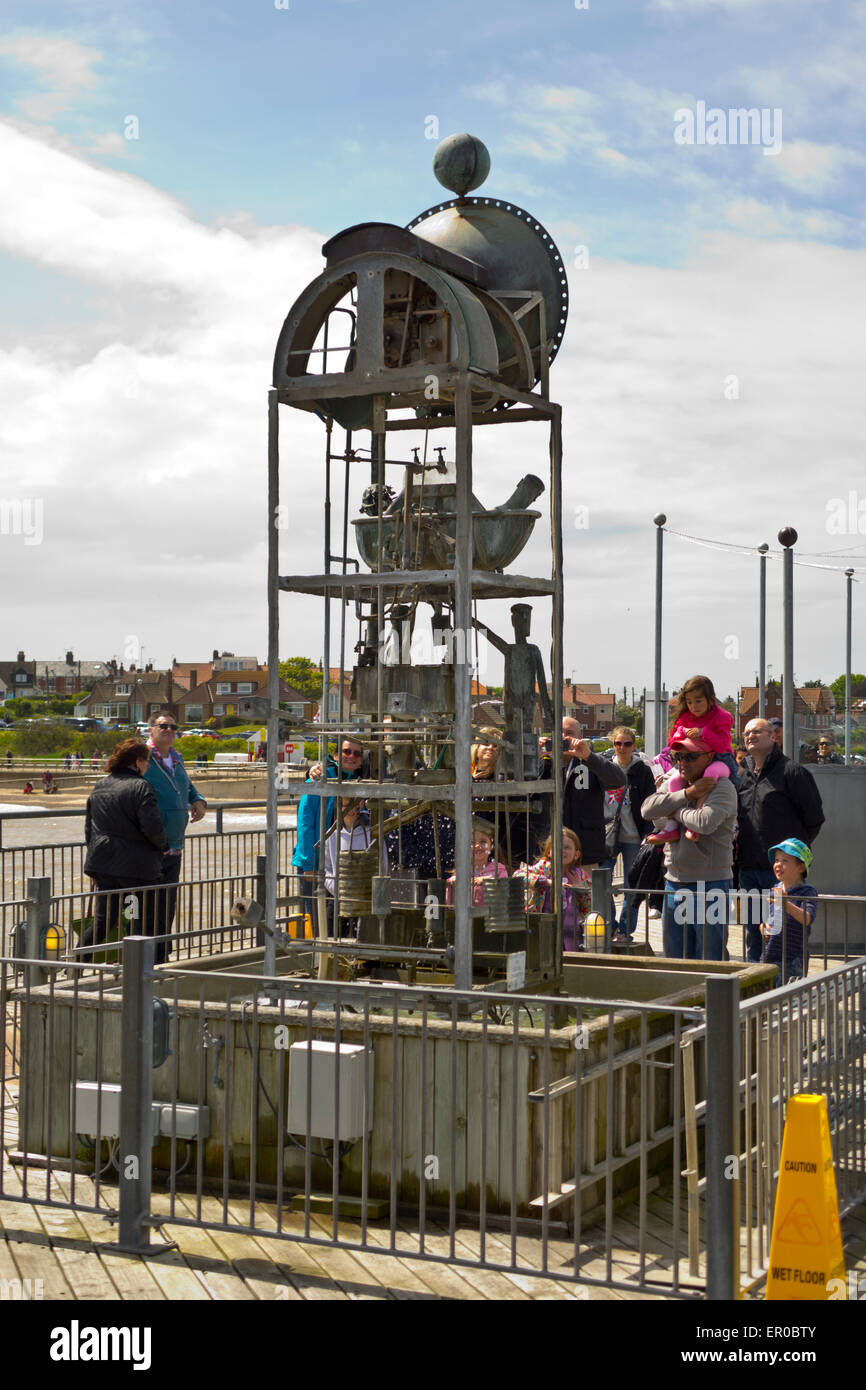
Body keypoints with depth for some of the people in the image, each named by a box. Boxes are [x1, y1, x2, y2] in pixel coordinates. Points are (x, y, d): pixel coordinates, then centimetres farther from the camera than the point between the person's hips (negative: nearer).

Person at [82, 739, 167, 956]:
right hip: (137, 865, -6)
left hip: (103, 864, 7)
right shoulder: (140, 787, -12)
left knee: (104, 919, 14)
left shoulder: (100, 786, 11)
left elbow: (89, 826, 16)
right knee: (144, 922, 5)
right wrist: (164, 845, 2)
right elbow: (152, 827, -18)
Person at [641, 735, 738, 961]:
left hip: (710, 886, -7)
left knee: (710, 962, -1)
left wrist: (676, 810, -8)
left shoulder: (722, 787, -9)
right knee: (675, 958, 14)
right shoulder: (673, 784, 12)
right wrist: (686, 793, -12)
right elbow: (647, 810, -4)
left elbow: (705, 822, -26)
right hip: (674, 882, 7)